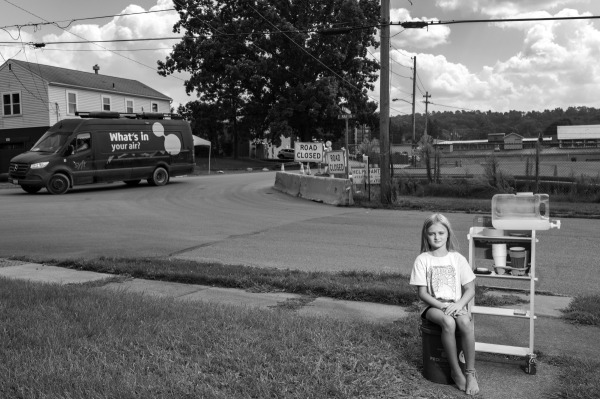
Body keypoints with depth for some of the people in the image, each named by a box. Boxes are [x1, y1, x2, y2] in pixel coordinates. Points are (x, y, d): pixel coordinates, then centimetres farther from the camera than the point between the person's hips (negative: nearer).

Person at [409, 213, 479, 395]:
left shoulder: (457, 258, 4)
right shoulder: (422, 260, -1)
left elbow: (470, 289, 3)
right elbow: (422, 293, -3)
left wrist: (459, 304, -16)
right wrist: (441, 306, -16)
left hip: (456, 305, 2)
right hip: (433, 306, -1)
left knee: (465, 322, -33)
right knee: (448, 322, -35)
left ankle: (470, 372, -18)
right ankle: (455, 371, -17)